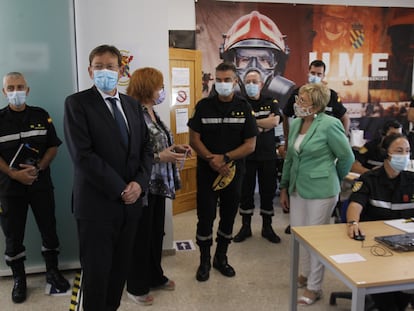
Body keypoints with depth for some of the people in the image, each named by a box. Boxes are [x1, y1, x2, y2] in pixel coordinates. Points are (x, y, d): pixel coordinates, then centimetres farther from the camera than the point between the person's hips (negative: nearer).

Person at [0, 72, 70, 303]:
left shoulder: (41, 116, 4)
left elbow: (53, 146, 3)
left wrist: (38, 168, -11)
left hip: (41, 184, 1)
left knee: (49, 229, 7)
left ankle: (53, 272, 25)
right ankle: (19, 280, 23)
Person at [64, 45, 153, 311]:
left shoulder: (132, 104, 11)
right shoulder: (77, 103, -6)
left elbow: (146, 147, 9)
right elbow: (82, 155, -16)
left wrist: (139, 182, -8)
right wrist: (119, 189, -16)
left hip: (131, 201, 5)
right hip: (97, 203, -5)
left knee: (121, 267, 15)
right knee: (96, 271, 7)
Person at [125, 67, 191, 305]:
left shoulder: (152, 113, 9)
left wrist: (175, 148, 1)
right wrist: (161, 156, -25)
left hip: (158, 184, 9)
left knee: (157, 232, 19)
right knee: (141, 235, 6)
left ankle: (155, 276, 37)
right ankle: (136, 286, 25)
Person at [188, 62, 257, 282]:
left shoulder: (244, 108, -1)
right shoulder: (204, 105, -1)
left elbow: (250, 145, -4)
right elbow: (194, 139, -3)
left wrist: (225, 158, -17)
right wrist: (212, 160, -16)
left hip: (233, 171, 1)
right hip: (207, 171, -1)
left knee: (228, 216, 12)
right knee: (205, 217, 2)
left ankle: (221, 257, 31)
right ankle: (204, 261, 21)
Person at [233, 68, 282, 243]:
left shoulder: (271, 102, 6)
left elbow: (275, 121, -13)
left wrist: (253, 123, -12)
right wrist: (264, 125, -11)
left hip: (268, 155, 2)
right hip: (246, 155, -1)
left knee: (268, 191, 9)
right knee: (246, 191, 8)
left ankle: (267, 227, 24)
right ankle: (245, 227, 23)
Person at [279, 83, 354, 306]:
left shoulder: (329, 125, -15)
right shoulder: (295, 123, 5)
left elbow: (347, 157, -6)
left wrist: (331, 180, 7)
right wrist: (284, 187, 13)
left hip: (321, 191, -7)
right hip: (297, 189, 7)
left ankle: (314, 287, 22)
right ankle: (307, 274, 40)